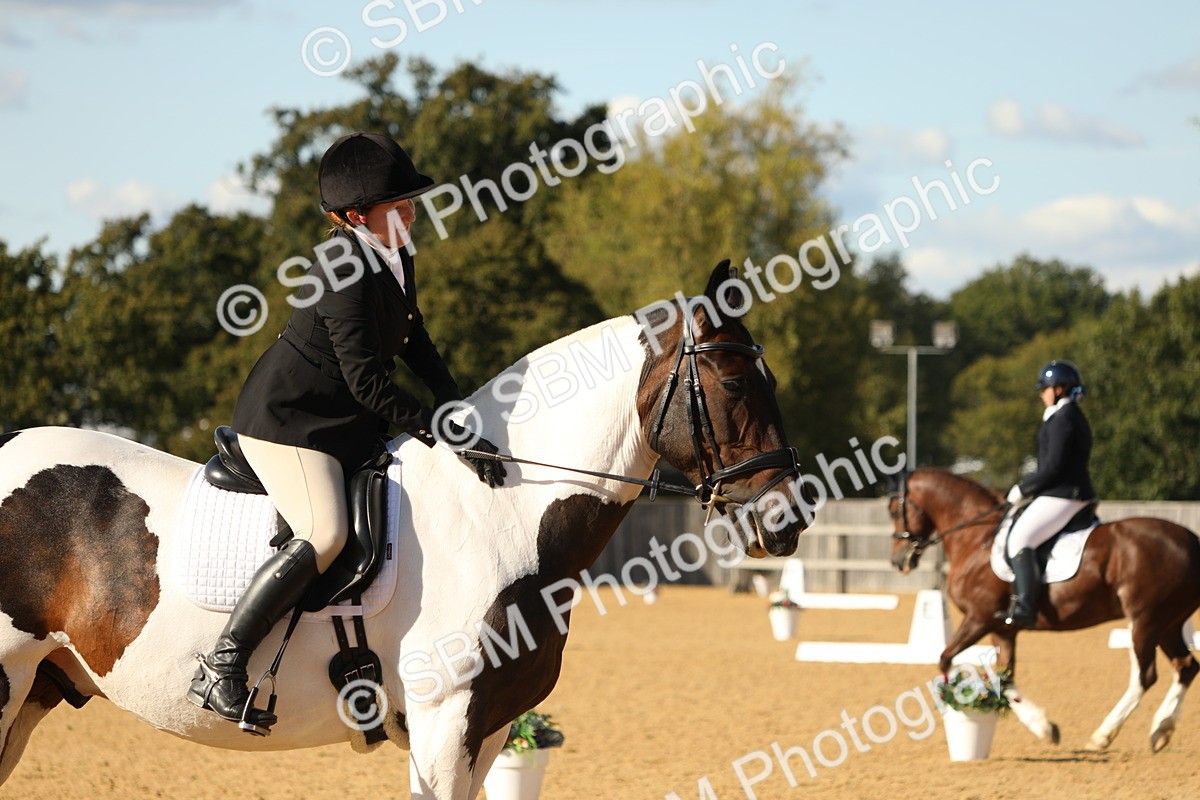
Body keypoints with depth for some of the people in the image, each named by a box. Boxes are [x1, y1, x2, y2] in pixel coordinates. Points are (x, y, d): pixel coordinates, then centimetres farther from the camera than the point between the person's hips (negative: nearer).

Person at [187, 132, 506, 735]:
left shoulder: (395, 261, 9)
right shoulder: (347, 278, -22)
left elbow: (415, 345, 19)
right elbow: (367, 382, -24)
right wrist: (442, 433, -23)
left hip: (343, 427, 11)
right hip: (285, 421, -11)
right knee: (324, 533, -30)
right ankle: (222, 668, -27)